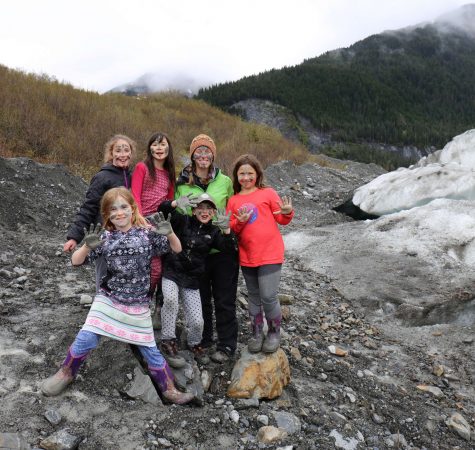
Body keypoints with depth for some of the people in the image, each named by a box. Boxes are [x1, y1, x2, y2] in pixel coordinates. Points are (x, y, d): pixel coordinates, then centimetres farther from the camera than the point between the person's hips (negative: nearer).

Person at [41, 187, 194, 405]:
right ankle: (66, 373, 25)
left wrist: (169, 232, -26)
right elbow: (76, 261, -6)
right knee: (86, 338, -5)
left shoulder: (147, 233, -8)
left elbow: (176, 249, -5)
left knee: (149, 349, 5)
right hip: (108, 299, 1)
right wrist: (87, 246, -27)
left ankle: (169, 390, 22)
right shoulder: (105, 238, -6)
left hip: (138, 305, -1)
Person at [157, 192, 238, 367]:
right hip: (171, 273, -2)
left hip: (192, 280, 2)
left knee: (197, 322, -6)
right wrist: (177, 203, -29)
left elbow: (232, 249, -7)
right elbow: (162, 209, -9)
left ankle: (195, 344, 29)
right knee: (170, 299, -34)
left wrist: (227, 230, -24)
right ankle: (168, 342, -16)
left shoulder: (214, 232, 4)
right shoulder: (183, 221, 0)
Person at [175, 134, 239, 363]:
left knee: (224, 299, 6)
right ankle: (203, 337, 35)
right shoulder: (181, 183, 1)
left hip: (223, 248, -1)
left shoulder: (225, 181, 1)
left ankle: (226, 344, 21)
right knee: (201, 297, 15)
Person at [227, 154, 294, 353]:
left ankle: (274, 333, 17)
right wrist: (239, 222, -15)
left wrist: (287, 212, -21)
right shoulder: (233, 200, 7)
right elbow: (231, 230, 5)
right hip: (247, 257, 4)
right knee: (254, 297, 16)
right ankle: (257, 333, 31)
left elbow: (282, 219, 1)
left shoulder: (268, 193, -2)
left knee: (268, 297, -7)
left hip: (270, 255, -4)